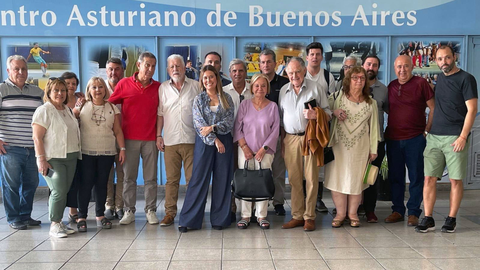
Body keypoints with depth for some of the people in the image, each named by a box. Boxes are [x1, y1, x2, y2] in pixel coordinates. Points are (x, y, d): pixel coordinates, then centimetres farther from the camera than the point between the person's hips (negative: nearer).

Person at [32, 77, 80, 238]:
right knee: (59, 192, -11)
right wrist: (41, 160, -18)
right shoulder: (44, 111, -6)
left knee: (64, 191, 7)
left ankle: (59, 222, 18)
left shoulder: (68, 110, 17)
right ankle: (54, 226, 1)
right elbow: (37, 137, -12)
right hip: (53, 159, -7)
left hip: (70, 158, 7)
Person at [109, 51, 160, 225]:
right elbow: (109, 104, 6)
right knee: (129, 177, 5)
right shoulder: (124, 84, 2)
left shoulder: (158, 87, 6)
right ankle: (129, 211, 14)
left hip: (151, 139, 1)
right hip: (129, 138, -1)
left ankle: (151, 211, 14)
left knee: (151, 178, 5)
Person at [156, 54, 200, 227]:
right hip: (170, 140, 1)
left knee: (192, 179, 1)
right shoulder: (163, 88, 11)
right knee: (171, 179, 5)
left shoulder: (195, 86, 6)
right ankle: (170, 213, 12)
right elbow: (160, 113, 13)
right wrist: (158, 135, 7)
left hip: (191, 139, -1)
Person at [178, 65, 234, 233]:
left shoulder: (226, 99, 7)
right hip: (204, 142, -1)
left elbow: (229, 122, 0)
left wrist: (212, 128, -14)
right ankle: (188, 220, 5)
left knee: (222, 180, 4)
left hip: (224, 141, 1)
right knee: (198, 179, -1)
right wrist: (214, 140, -11)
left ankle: (219, 219, 14)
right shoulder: (199, 99, 6)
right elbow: (199, 124, -3)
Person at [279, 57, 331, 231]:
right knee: (294, 179, 5)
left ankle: (309, 216, 6)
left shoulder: (315, 88, 3)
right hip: (290, 138, 3)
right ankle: (297, 215, 14)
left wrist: (316, 115, -17)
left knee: (311, 178, -3)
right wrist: (282, 140, 13)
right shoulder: (283, 90, 13)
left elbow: (327, 112, 5)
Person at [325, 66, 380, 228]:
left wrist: (373, 150, 4)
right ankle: (340, 213, 13)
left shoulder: (371, 103, 8)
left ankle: (353, 213, 19)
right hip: (338, 145, -1)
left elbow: (374, 127, 8)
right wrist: (334, 112, -11)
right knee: (337, 177, 0)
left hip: (360, 147, 1)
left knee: (356, 179, 5)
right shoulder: (337, 97, 3)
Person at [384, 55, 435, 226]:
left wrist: (427, 130, -8)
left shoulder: (420, 83, -3)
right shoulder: (391, 86, 11)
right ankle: (397, 210, 20)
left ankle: (414, 213, 12)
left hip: (415, 139, -4)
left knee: (416, 177, 3)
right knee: (395, 176, 9)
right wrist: (386, 131, 9)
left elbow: (434, 108, -3)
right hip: (393, 138, 5)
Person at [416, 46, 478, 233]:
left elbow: (471, 109, -9)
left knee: (455, 180, 2)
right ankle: (428, 219, 7)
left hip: (455, 138, -5)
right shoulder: (440, 78, 14)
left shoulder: (466, 79, -4)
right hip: (434, 136, 5)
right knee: (429, 178, 1)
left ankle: (451, 219, 13)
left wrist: (463, 137, -15)